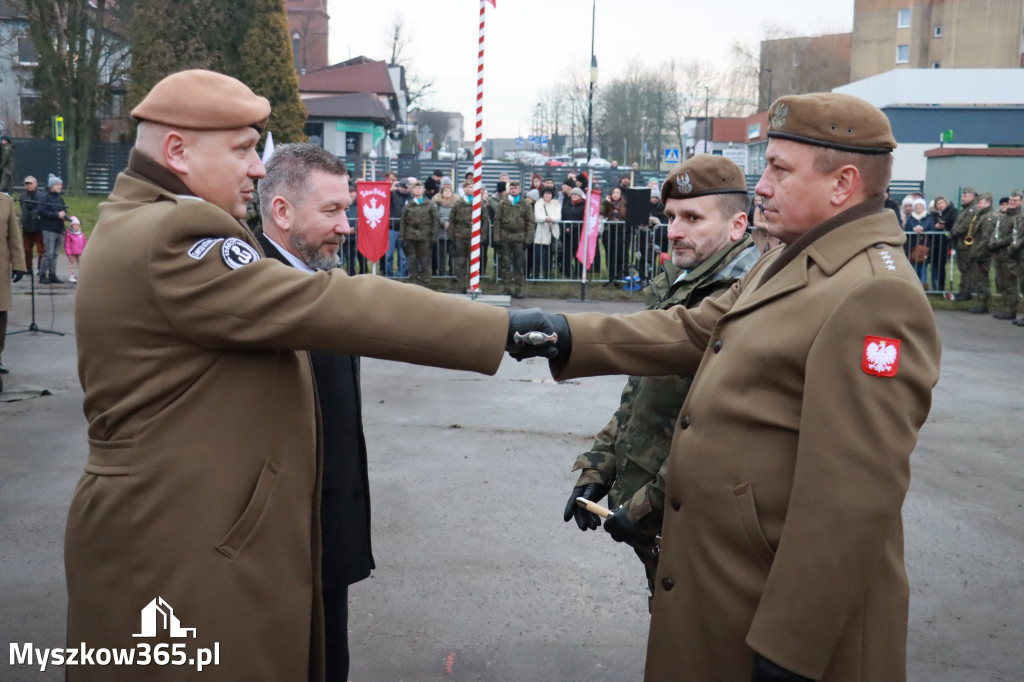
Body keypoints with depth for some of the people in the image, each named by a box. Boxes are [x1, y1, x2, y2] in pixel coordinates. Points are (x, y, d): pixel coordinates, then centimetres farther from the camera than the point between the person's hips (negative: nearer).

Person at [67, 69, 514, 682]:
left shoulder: (144, 227, 13)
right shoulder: (173, 239, -22)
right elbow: (333, 307, -26)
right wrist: (505, 328, -23)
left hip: (188, 529, 10)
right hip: (183, 551, -10)